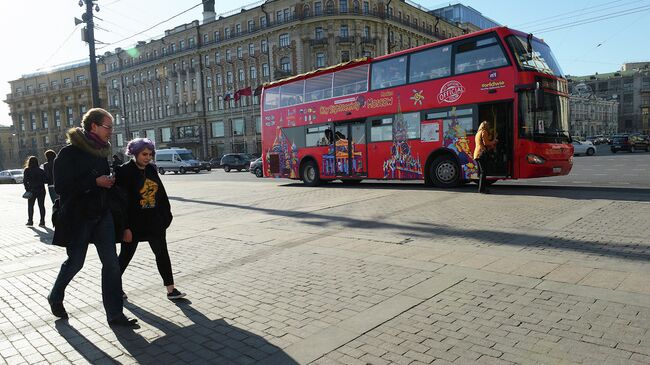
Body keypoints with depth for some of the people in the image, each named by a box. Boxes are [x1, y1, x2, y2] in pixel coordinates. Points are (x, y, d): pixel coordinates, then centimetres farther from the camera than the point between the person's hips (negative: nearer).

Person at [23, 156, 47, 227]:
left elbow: (25, 181, -9)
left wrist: (27, 189, -3)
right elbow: (46, 180, 0)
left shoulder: (27, 171, -3)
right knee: (41, 206, 4)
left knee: (30, 206, 11)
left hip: (32, 190, -2)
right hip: (41, 190, 2)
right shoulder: (41, 171, 2)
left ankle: (30, 221, 12)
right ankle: (42, 221, 2)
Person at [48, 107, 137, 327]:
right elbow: (61, 186, -17)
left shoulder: (101, 151, 9)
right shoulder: (70, 152, -12)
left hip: (102, 216, 6)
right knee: (75, 262, 9)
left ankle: (115, 314, 7)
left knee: (111, 263, 0)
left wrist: (109, 181, 1)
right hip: (78, 217, -6)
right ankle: (55, 297, 41)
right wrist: (96, 182, -22)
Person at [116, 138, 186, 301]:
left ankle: (171, 290, 12)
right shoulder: (125, 171, -13)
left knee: (162, 254, 6)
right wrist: (126, 227, -20)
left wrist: (165, 216, 7)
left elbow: (161, 194, 10)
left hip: (154, 221, 6)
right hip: (134, 222, -6)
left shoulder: (151, 170, 5)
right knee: (126, 256, 11)